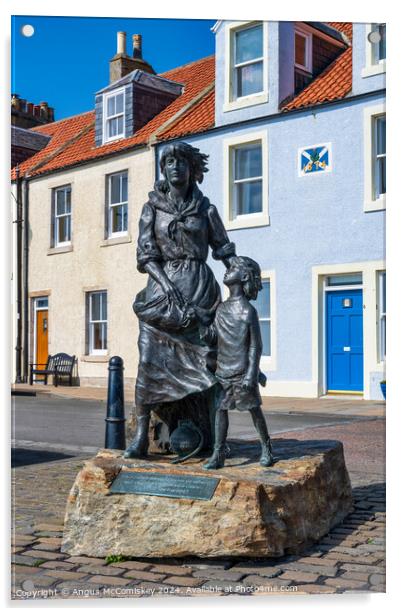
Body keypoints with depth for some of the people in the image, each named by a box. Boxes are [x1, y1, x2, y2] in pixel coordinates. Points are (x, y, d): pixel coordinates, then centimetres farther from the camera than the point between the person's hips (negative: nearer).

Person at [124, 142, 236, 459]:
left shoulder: (206, 209, 10)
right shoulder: (152, 208, 10)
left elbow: (225, 250, 12)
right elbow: (146, 255, 2)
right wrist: (169, 288, -12)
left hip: (199, 288, 0)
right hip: (161, 286, 0)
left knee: (205, 359, -6)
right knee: (149, 361, -10)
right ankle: (141, 435, -7)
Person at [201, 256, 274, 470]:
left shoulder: (248, 311, -10)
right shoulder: (221, 309, 10)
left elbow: (256, 346, -11)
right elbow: (213, 336, 10)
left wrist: (251, 374, -16)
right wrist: (201, 328, -8)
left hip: (242, 373, -5)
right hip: (223, 371, 6)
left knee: (254, 410, 5)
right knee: (220, 408, 1)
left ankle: (266, 449, 21)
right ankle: (218, 454, 5)